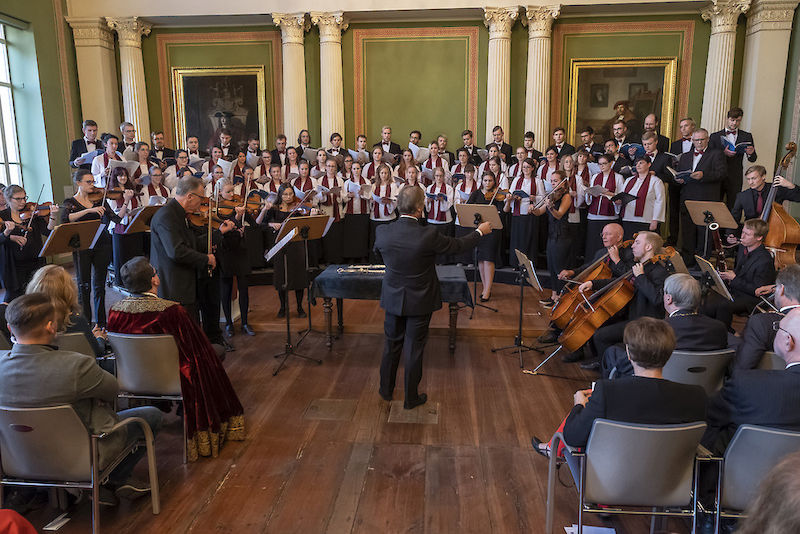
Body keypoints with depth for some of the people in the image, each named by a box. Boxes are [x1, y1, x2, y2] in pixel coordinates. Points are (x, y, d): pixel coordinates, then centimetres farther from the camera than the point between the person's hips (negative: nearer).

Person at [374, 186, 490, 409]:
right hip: (419, 302, -3)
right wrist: (480, 232, 11)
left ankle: (386, 389, 36)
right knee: (414, 349, 10)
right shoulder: (428, 236, -24)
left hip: (393, 299, 3)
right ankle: (411, 397, 24)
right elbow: (458, 245, -8)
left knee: (391, 344, 20)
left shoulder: (382, 232, -14)